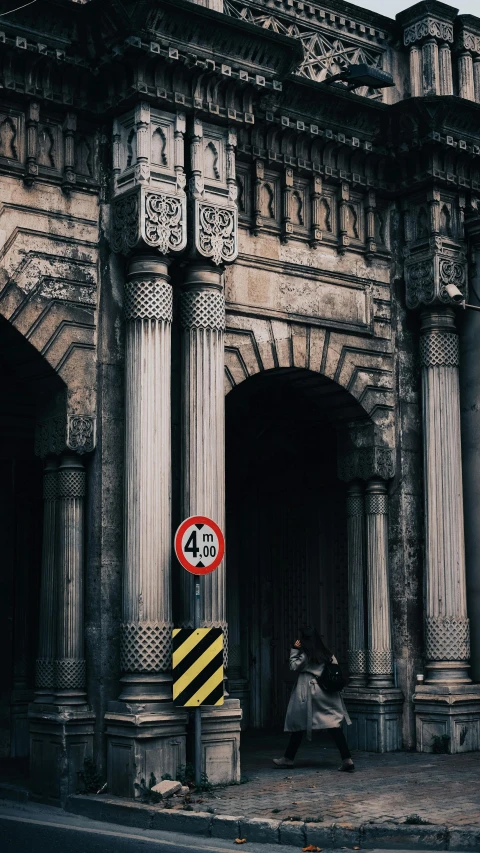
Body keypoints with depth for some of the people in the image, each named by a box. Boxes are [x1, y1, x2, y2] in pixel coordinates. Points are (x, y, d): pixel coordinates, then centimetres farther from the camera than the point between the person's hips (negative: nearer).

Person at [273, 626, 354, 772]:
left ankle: (289, 758, 18)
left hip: (308, 694, -4)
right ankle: (347, 760, -12)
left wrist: (294, 650, 3)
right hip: (327, 695, 4)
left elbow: (294, 667, 2)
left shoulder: (305, 656, -8)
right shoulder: (328, 655, 8)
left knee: (298, 725, 7)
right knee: (334, 725, -2)